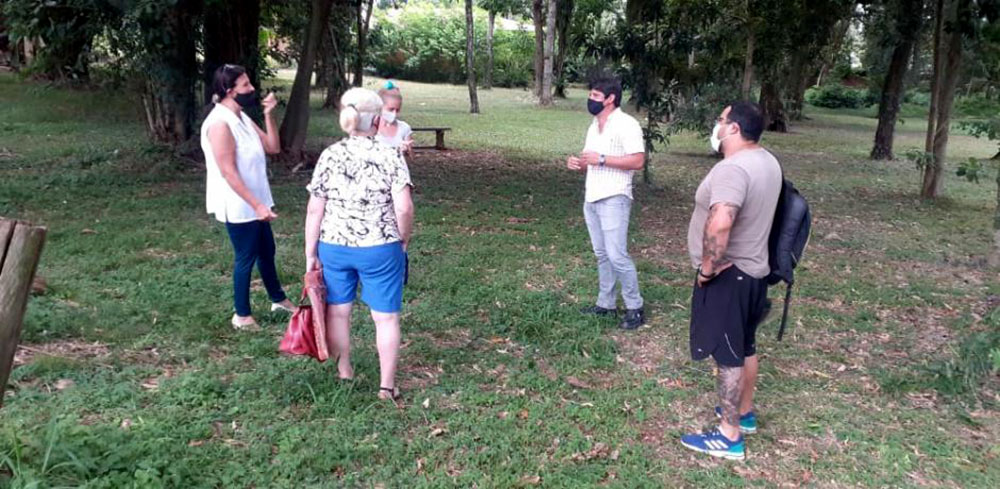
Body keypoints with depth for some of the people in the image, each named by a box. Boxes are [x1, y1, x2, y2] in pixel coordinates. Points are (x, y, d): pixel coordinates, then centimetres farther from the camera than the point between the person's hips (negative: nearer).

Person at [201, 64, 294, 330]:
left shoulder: (243, 118, 8)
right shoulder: (220, 123, -22)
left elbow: (273, 147, 7)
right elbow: (228, 172, -25)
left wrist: (268, 114, -4)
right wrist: (257, 205, -25)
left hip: (254, 202, 9)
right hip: (239, 206, -9)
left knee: (266, 250, 21)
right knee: (246, 257, 3)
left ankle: (278, 299, 39)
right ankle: (242, 315, 19)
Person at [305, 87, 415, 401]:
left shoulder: (329, 156, -3)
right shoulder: (390, 157, -10)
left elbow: (314, 211, -2)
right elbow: (404, 208, -17)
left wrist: (310, 254, 5)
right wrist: (404, 240, 1)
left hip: (334, 247, 3)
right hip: (380, 249, -3)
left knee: (337, 311, 19)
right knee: (386, 317, 9)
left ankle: (344, 372, 35)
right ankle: (387, 386, 15)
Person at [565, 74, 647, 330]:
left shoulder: (626, 124, -11)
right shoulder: (594, 126, 16)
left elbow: (638, 160, -19)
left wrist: (601, 159, -20)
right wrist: (579, 163, 0)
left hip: (614, 200, -8)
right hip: (591, 199, 9)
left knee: (617, 255, -9)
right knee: (602, 254, 13)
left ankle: (635, 308, 2)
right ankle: (606, 303, 22)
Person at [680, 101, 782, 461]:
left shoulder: (732, 168, -26)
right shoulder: (767, 162, 7)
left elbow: (719, 224, -41)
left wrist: (707, 268, -26)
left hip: (727, 277, -10)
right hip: (752, 270, 10)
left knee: (727, 354, 0)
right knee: (745, 347, 21)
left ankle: (729, 437, 11)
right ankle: (744, 413, 38)